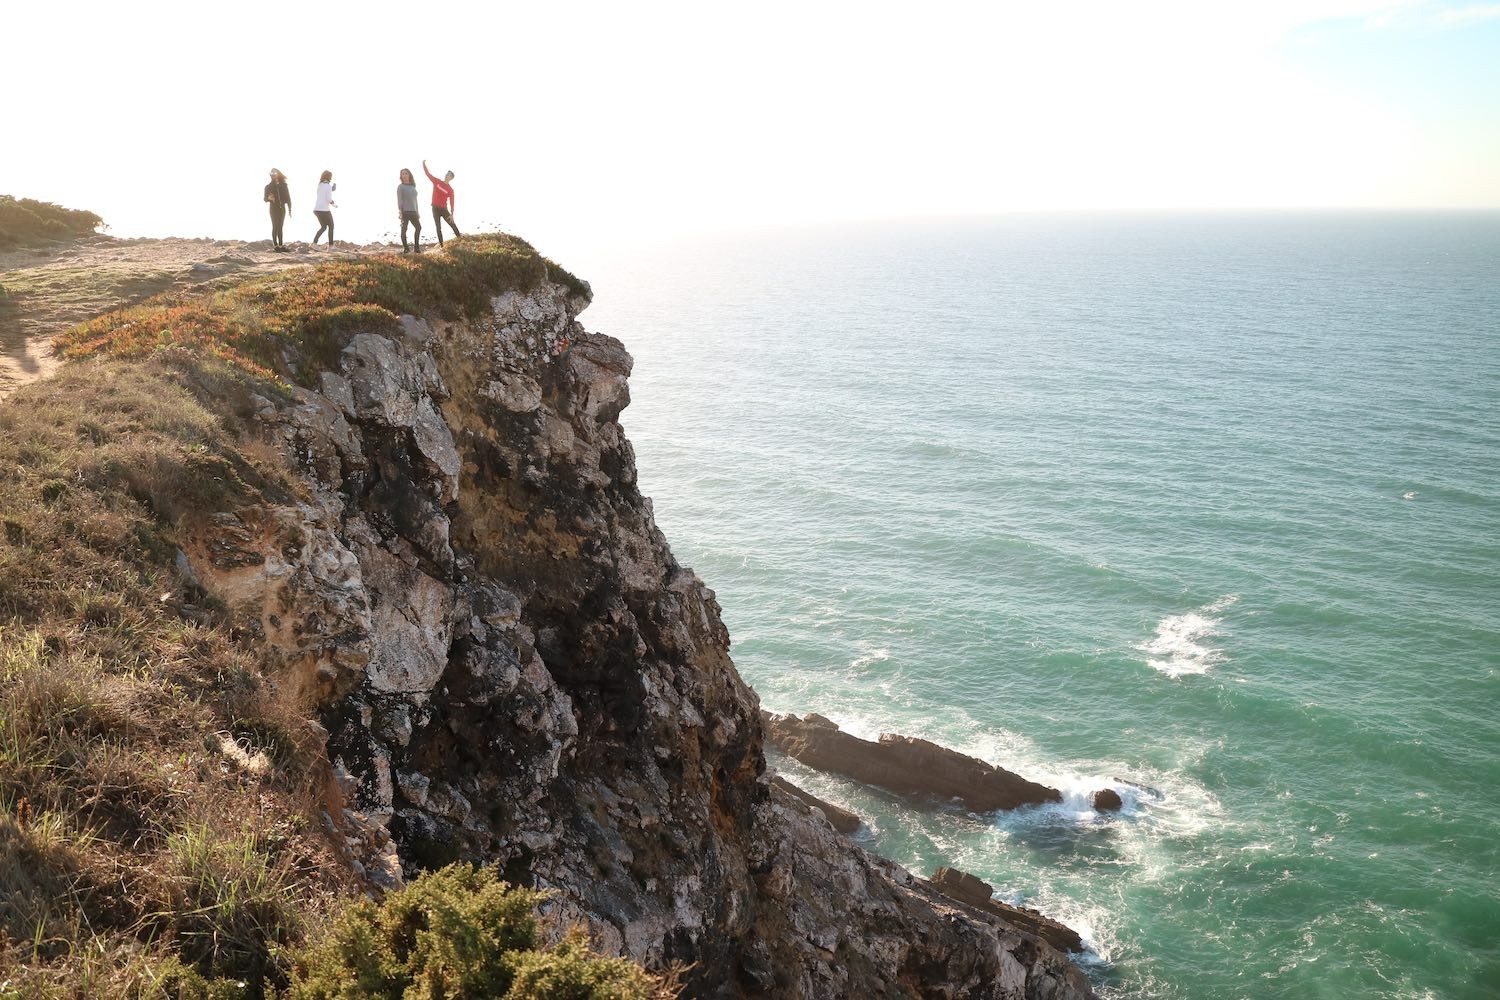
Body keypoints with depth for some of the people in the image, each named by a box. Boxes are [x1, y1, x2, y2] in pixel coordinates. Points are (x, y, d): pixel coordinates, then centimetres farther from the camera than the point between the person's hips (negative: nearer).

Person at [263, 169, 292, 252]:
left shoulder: (283, 185, 6)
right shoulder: (268, 187, 2)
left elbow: (288, 197, 7)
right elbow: (265, 199, 0)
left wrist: (290, 209, 1)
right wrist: (269, 198, -24)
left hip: (282, 208, 3)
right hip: (274, 209, -3)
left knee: (280, 227, 6)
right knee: (275, 226, -7)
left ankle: (281, 245, 7)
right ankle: (275, 245, -9)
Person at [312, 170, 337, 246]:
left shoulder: (319, 185, 12)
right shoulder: (328, 186, -10)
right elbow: (329, 199, -16)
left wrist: (332, 189, 17)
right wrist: (334, 204, 2)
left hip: (316, 209, 7)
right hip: (324, 209, -7)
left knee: (323, 227, 18)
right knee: (331, 226, 8)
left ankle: (314, 242, 3)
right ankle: (331, 245, 5)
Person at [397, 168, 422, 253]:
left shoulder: (413, 186, 16)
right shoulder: (400, 187, -1)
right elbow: (399, 200, -8)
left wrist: (417, 211, 20)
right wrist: (400, 211, -18)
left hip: (413, 211, 7)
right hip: (405, 211, -7)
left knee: (418, 227, 9)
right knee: (404, 229, -7)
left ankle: (417, 247, 19)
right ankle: (405, 248, -2)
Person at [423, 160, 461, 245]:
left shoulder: (450, 189, -4)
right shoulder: (437, 182, 2)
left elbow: (451, 202, -5)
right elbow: (428, 174, 4)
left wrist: (452, 214, -9)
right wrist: (424, 164, -5)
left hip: (444, 209, -2)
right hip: (435, 208, 2)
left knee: (452, 223, 4)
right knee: (438, 227, 3)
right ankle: (441, 243, 6)